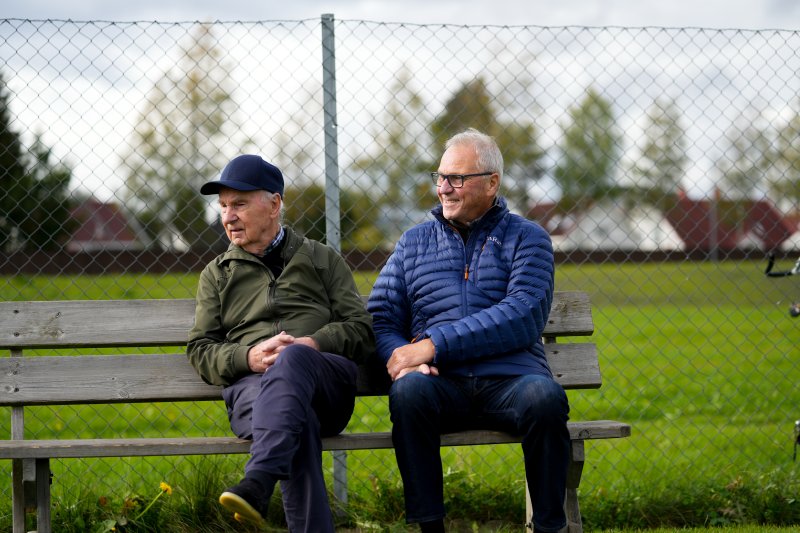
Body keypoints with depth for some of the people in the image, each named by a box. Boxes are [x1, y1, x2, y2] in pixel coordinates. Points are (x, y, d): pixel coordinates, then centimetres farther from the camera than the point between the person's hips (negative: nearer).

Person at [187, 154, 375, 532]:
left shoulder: (322, 259, 25)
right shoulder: (217, 274, 28)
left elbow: (361, 329, 15)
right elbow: (200, 349, 18)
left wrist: (312, 344, -7)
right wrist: (248, 357, -5)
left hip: (328, 381, -1)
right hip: (250, 384, 1)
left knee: (293, 359, -40)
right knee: (297, 421, -39)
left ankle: (257, 485, -59)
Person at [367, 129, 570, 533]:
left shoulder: (526, 238, 12)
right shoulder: (414, 242, 22)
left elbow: (525, 315, -5)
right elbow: (380, 317, 15)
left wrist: (435, 345, -12)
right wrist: (401, 357, -10)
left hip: (510, 380, -1)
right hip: (443, 383, 2)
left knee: (544, 396, -35)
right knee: (409, 388, -33)